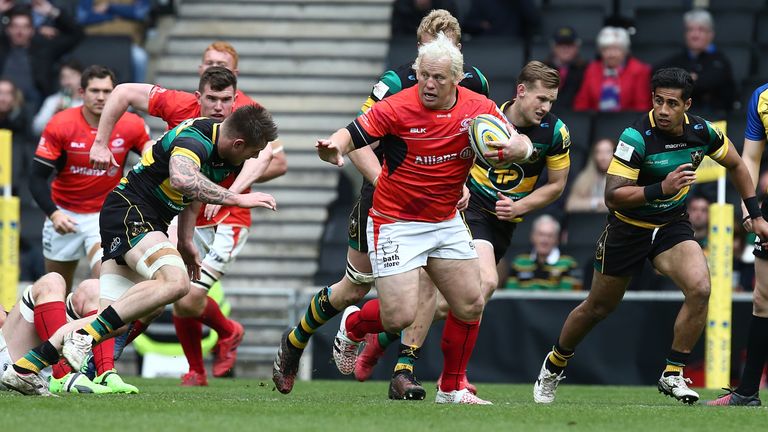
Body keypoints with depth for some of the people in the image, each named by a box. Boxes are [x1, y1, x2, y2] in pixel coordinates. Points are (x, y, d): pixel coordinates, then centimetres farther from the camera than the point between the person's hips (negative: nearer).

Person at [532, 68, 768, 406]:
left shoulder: (702, 132, -11)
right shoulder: (637, 137, -26)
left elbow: (735, 165, 10)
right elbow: (613, 196, -28)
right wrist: (662, 189, -39)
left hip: (673, 226, 3)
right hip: (628, 227, -3)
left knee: (700, 289, -23)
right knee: (598, 307, 12)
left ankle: (673, 374, -9)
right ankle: (555, 365, 39)